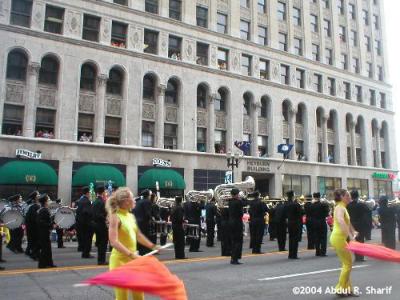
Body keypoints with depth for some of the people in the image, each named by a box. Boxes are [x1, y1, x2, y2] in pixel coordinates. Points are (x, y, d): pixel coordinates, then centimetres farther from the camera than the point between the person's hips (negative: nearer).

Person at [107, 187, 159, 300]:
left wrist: (153, 246, 17)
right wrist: (131, 254, -32)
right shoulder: (116, 217, -16)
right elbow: (114, 242, -25)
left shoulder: (131, 216, 7)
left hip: (133, 259, 8)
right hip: (120, 260, -7)